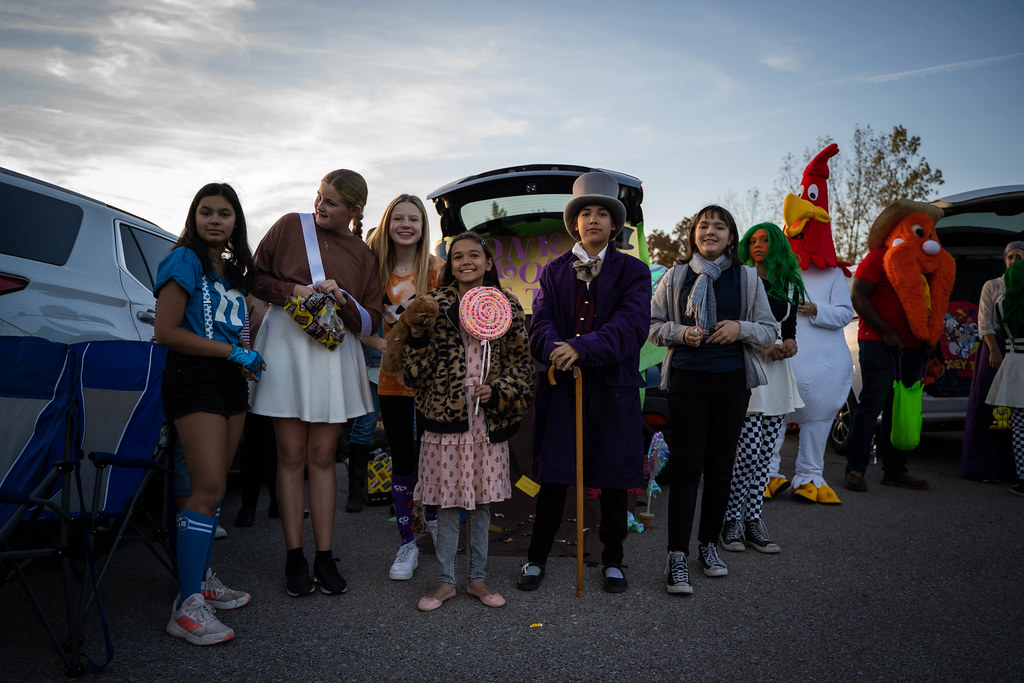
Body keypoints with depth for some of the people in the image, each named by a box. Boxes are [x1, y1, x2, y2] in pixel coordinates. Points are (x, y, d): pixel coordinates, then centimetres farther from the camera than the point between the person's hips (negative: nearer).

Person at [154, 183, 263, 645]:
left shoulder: (233, 269, 19)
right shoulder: (185, 261, -5)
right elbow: (165, 332, -13)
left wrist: (246, 358, 7)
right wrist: (233, 352, -13)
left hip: (230, 381, 8)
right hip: (193, 379, -8)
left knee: (213, 487, 11)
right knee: (209, 488, -14)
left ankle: (202, 580, 22)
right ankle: (187, 607, -10)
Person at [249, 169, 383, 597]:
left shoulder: (363, 255, 9)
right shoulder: (291, 226, 5)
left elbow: (371, 321, 6)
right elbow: (255, 278, 6)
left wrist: (343, 299, -12)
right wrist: (292, 290, -11)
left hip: (334, 353, 2)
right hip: (287, 344, -1)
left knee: (322, 457, 6)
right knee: (291, 456, 1)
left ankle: (324, 556, 14)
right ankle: (294, 558, 10)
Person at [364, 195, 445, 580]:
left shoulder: (438, 269, -4)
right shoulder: (378, 270, 4)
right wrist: (381, 344, -9)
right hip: (393, 378, 2)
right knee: (401, 461, 7)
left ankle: (433, 518, 37)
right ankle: (407, 545, 20)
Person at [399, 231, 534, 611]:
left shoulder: (507, 307, 4)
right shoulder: (434, 305, 1)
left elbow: (521, 364, 6)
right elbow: (416, 372, 1)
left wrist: (497, 391, -10)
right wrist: (417, 334, -16)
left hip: (488, 420, 1)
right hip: (445, 417, -1)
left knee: (481, 502, 11)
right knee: (446, 502, 6)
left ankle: (478, 578, 26)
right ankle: (446, 582, 22)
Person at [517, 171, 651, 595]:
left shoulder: (632, 271, 4)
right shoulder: (554, 271, 10)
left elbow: (632, 324, -12)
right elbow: (541, 322, -1)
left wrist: (581, 348, -25)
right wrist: (556, 352, -23)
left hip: (613, 387, -1)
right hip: (560, 385, 1)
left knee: (613, 478, 8)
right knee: (552, 476, 5)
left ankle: (613, 561, 26)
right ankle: (537, 558, 21)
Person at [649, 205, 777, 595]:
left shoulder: (747, 278, 9)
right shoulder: (677, 276, 7)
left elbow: (770, 331, 10)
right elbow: (653, 324, 9)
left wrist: (741, 328, -10)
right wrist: (681, 332, -10)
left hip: (732, 381, 2)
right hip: (687, 378, -2)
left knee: (721, 466, 8)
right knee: (686, 465, -6)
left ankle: (709, 543, 25)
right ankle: (677, 556, -3)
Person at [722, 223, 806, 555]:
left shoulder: (789, 285, 16)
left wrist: (790, 344, 1)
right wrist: (762, 346, -12)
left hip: (776, 370, 5)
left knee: (765, 452, 5)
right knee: (747, 449, -11)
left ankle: (753, 519, 12)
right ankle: (732, 520, 2)